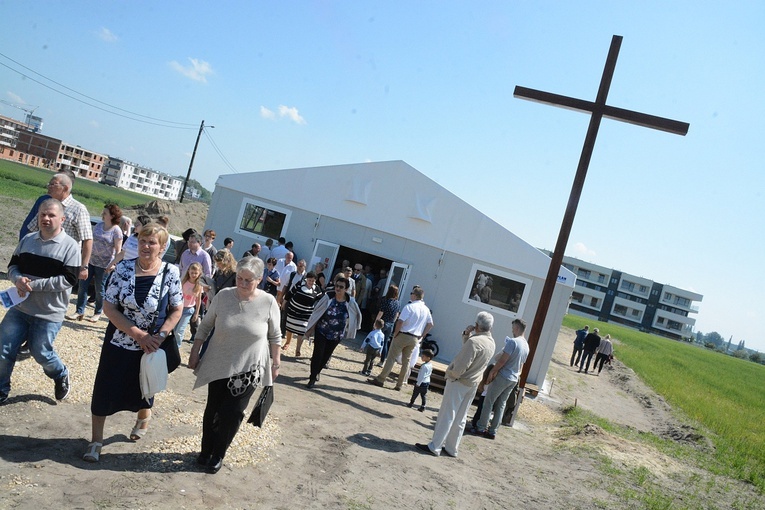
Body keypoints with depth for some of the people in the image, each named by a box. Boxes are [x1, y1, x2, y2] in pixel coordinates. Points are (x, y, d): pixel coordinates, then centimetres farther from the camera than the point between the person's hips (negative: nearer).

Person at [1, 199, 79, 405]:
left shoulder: (70, 246, -12)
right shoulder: (27, 240, 4)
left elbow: (69, 279, -18)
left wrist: (33, 284, -21)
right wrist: (18, 279, -15)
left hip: (49, 313, -4)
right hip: (20, 308, 5)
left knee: (40, 353, 5)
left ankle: (62, 376, 35)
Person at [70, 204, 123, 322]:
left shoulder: (116, 231, -14)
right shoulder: (98, 225, 3)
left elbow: (118, 250, -14)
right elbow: (90, 241, 14)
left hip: (104, 264, -5)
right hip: (90, 261, 6)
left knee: (99, 290, 8)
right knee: (82, 286, 5)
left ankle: (97, 313, 24)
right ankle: (80, 312, 14)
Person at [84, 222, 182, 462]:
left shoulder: (170, 273, -12)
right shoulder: (123, 268, -10)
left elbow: (176, 310, -5)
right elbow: (108, 307, -10)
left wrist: (160, 336, -17)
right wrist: (137, 333, -17)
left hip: (150, 345, 0)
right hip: (118, 342, 1)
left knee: (142, 388, 18)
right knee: (104, 389, 5)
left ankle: (143, 419, 50)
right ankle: (96, 441, 24)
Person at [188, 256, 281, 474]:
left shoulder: (268, 302, -13)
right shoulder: (223, 296, -9)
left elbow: (275, 336, -1)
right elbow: (206, 325, 3)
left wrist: (275, 363, 2)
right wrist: (194, 353, 5)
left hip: (248, 370, -2)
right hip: (219, 365, 2)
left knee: (231, 413, 1)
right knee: (212, 410, 14)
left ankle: (218, 454, 22)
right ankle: (206, 450, 34)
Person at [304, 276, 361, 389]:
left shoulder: (350, 302, -12)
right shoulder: (328, 297, -14)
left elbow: (357, 315, 6)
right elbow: (316, 311, -4)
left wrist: (350, 328, 10)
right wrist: (311, 327, 0)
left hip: (336, 335, 2)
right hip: (321, 332, -2)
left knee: (326, 356, 16)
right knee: (318, 354, -7)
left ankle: (317, 371, 42)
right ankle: (312, 379, 4)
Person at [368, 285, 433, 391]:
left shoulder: (409, 307, -13)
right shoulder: (426, 309, 7)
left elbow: (400, 322, -19)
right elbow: (430, 324, 12)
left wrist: (395, 334, -7)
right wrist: (421, 335, 14)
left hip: (403, 335, -6)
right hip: (415, 339, 6)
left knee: (391, 357, -1)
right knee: (406, 361, 11)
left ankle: (380, 379, 0)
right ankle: (399, 384, 14)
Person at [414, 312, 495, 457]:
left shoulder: (474, 341, -24)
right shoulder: (492, 343, 3)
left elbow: (460, 367, -25)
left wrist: (451, 373, -6)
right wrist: (466, 335, 1)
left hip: (458, 382, -8)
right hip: (473, 384, 8)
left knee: (446, 416, 0)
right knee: (460, 419, 15)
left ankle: (434, 447, 7)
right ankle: (452, 448, 22)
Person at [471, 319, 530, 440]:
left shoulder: (512, 341, -16)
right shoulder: (526, 346, 10)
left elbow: (502, 360, -19)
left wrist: (492, 372, -10)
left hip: (502, 376, -7)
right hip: (514, 379, 8)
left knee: (488, 402, 3)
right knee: (501, 404, 12)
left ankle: (481, 428, 7)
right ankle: (492, 431, 15)